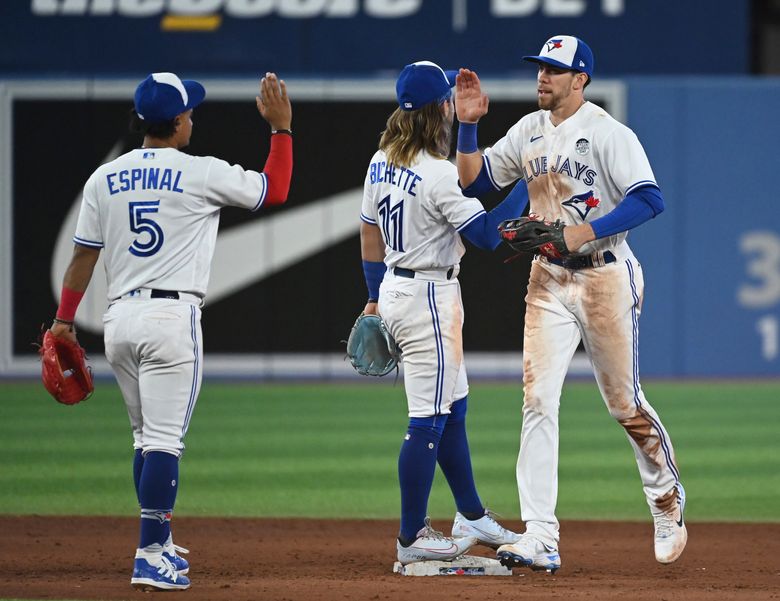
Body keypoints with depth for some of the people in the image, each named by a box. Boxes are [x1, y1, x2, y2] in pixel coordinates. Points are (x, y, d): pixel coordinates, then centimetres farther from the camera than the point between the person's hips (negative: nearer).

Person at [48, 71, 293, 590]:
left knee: (148, 439, 17)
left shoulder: (105, 178, 6)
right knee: (164, 440, -8)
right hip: (172, 318, -6)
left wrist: (64, 319, 15)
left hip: (119, 319, 6)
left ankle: (161, 549, 23)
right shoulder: (202, 174, -6)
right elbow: (276, 190, 6)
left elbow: (84, 254, 8)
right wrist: (281, 126, 14)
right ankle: (151, 558, -14)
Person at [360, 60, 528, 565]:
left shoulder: (381, 163, 5)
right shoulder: (437, 173, -21)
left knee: (454, 407, 19)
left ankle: (472, 518, 28)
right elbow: (488, 234, -20)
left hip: (394, 291, 9)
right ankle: (411, 538, 2)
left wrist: (376, 297, 23)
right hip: (430, 296, -9)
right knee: (429, 419, -3)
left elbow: (370, 235, 14)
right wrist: (527, 185, -12)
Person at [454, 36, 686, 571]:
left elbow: (650, 199, -20)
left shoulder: (607, 133, -11)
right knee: (538, 400, -7)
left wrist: (586, 230, -26)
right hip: (549, 280, 6)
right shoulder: (530, 131, 10)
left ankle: (668, 504, 29)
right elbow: (473, 182, 13)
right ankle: (540, 538, -12)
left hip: (605, 276, -5)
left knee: (625, 403, 3)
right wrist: (469, 125, 0)